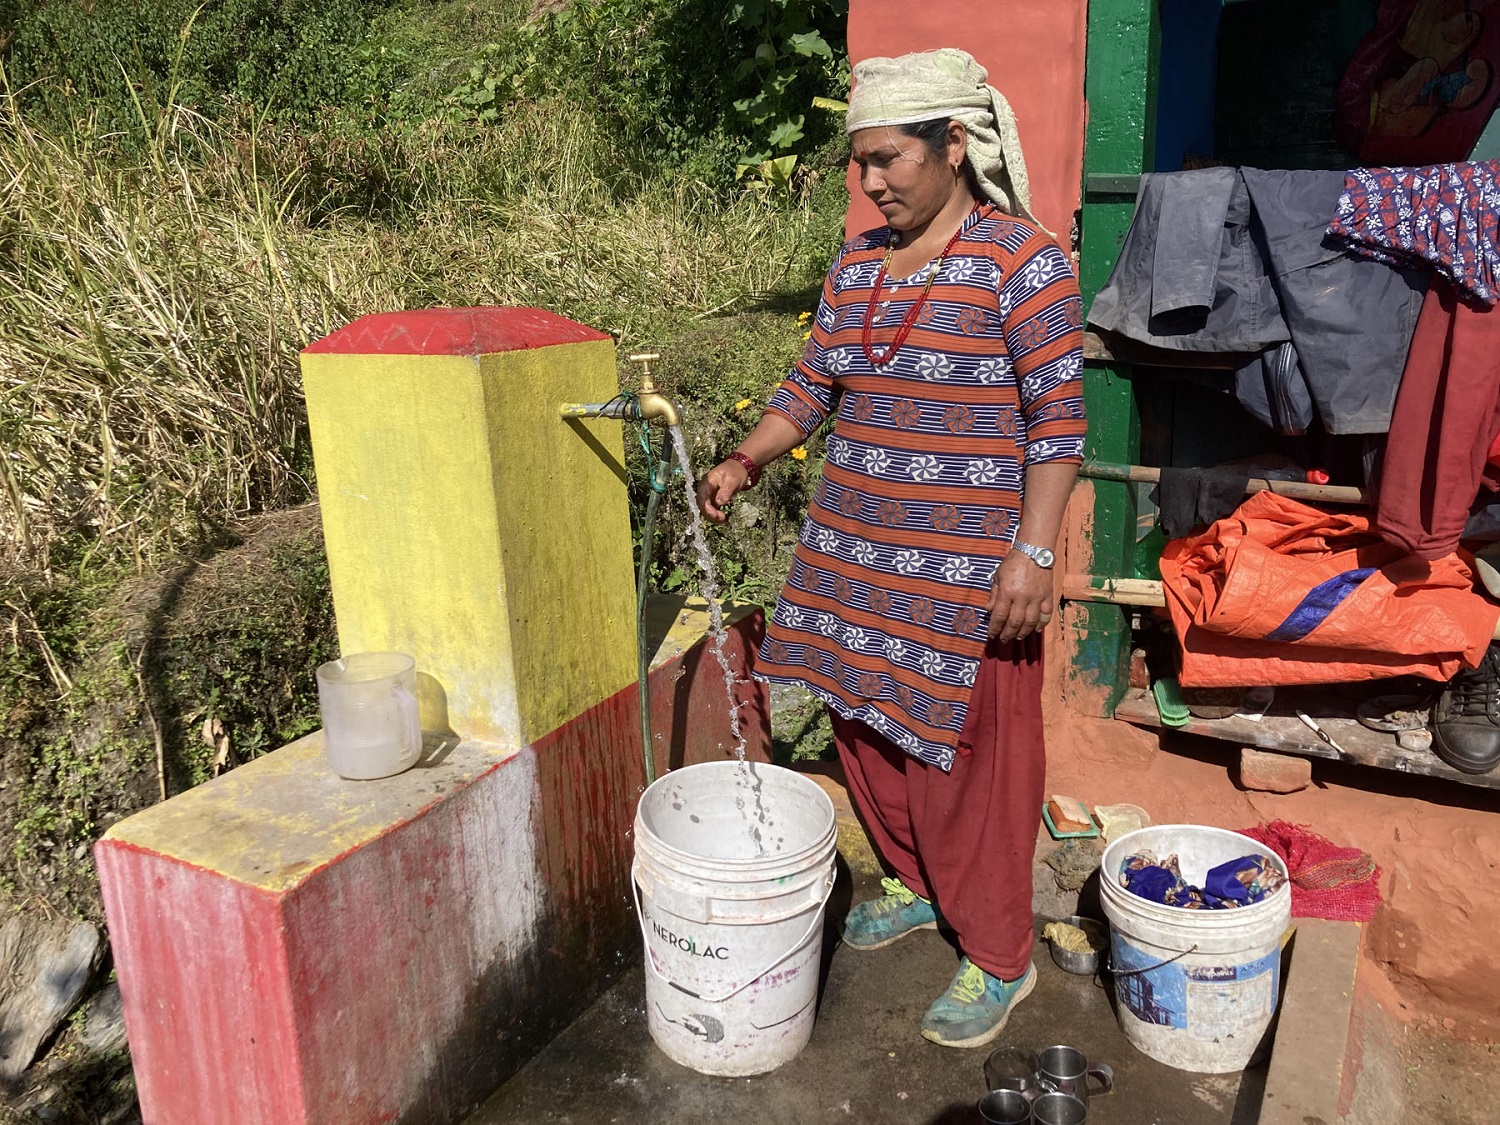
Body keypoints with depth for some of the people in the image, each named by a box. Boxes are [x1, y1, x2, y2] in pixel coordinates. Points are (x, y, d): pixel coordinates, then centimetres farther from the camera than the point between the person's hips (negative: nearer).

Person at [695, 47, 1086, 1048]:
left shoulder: (1021, 259, -10)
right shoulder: (858, 264, 10)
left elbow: (1057, 417, -12)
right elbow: (815, 383, 15)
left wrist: (1033, 552, -18)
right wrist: (746, 463, 1)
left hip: (967, 567, -7)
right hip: (856, 553, 7)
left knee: (964, 754, 1)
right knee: (864, 724, 16)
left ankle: (1000, 959, 20)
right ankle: (917, 884, 40)